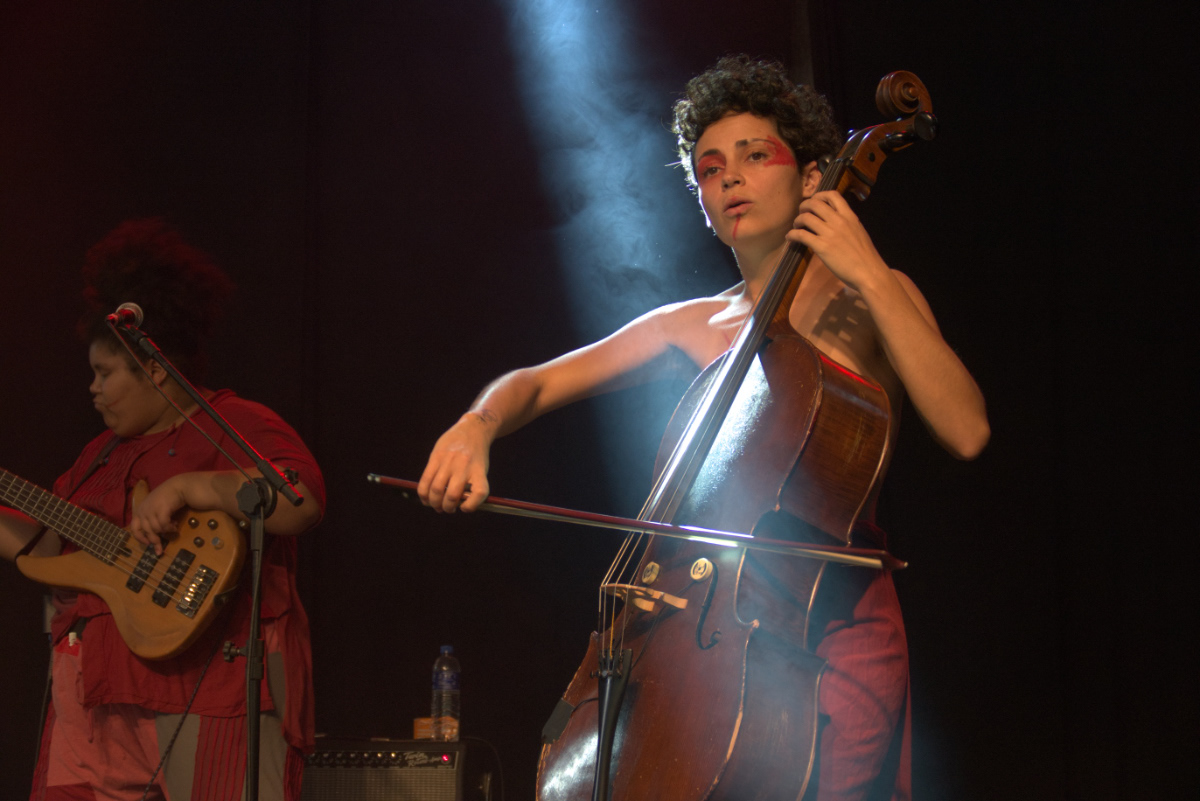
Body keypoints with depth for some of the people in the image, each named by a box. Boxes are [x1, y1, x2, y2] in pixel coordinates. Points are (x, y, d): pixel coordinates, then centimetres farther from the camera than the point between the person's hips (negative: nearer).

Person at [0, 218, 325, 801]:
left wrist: (183, 489, -23)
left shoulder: (236, 427, -3)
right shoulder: (104, 453, 22)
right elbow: (47, 549, 24)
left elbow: (302, 502, -21)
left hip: (207, 691, -8)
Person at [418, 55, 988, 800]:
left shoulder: (869, 298, 5)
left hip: (837, 623, -4)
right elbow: (533, 383, 15)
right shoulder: (693, 327, 15)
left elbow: (966, 430, -11)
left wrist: (871, 276, -14)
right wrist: (478, 424, -8)